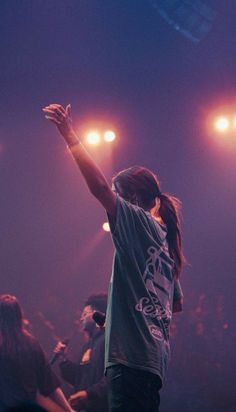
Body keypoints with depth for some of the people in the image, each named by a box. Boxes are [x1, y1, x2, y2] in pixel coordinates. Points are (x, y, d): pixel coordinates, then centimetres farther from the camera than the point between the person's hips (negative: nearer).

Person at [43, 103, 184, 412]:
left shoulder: (138, 221, -3)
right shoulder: (165, 238, 22)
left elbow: (99, 187, -16)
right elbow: (177, 304, 28)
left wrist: (69, 136, -13)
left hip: (132, 354, -10)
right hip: (155, 356, 10)